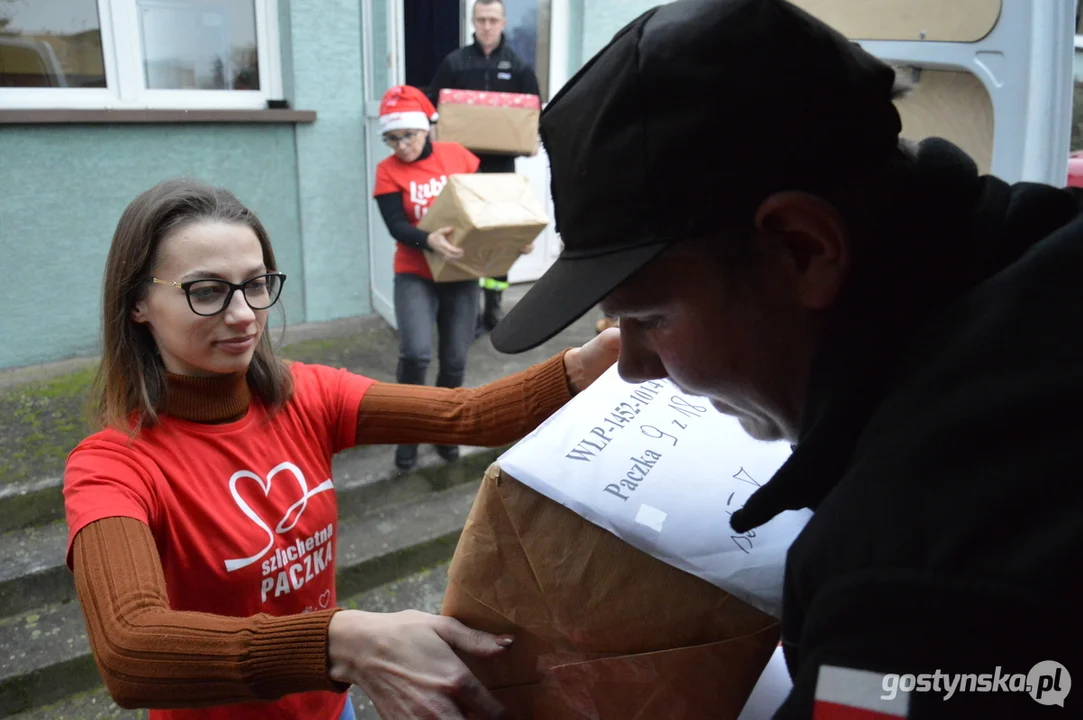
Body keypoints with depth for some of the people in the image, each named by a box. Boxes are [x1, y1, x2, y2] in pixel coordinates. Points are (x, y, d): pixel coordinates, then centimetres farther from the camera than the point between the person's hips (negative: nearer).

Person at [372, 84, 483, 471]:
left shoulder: (457, 155, 0)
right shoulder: (388, 170, -4)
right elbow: (397, 226, -16)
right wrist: (429, 241, -35)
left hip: (461, 273, 2)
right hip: (415, 274, -2)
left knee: (455, 361, 6)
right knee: (416, 353, -22)